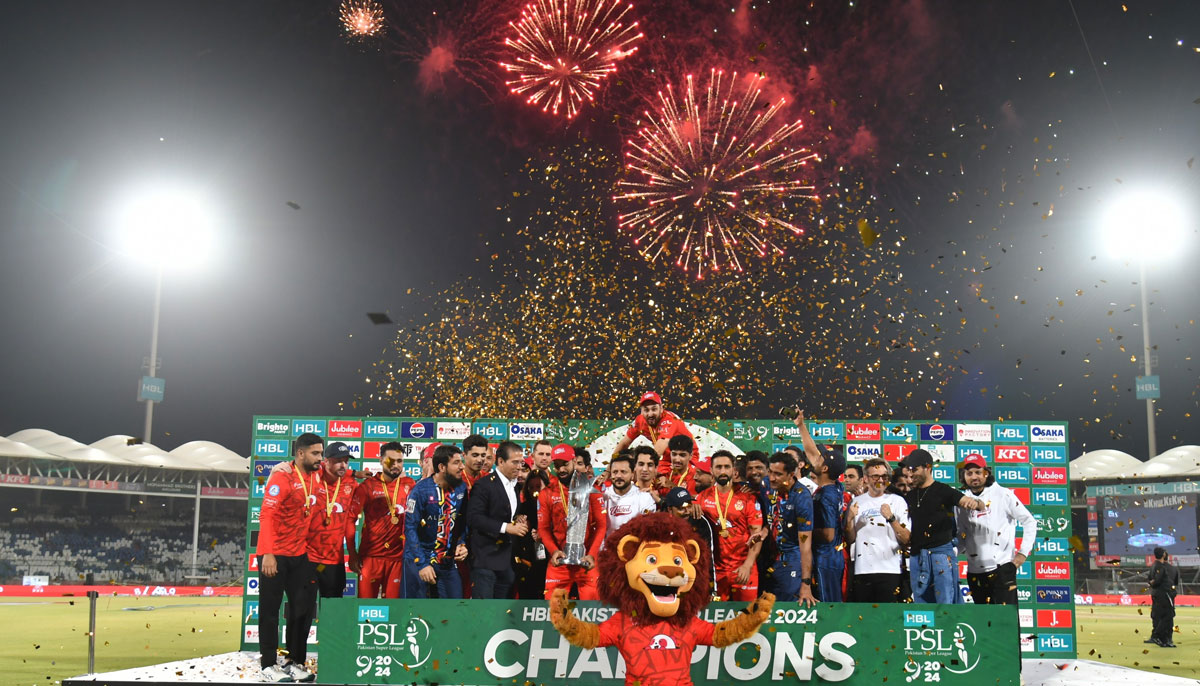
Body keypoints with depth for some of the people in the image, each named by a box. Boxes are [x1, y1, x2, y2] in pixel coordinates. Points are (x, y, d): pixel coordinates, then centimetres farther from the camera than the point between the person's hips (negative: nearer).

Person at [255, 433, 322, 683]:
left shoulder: (317, 478, 5)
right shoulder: (282, 477, -13)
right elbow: (266, 515, -18)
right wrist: (268, 554, -23)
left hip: (301, 554, 7)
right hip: (274, 555, -6)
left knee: (302, 609, 8)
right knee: (270, 609, 3)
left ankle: (295, 662, 17)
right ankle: (269, 663, 9)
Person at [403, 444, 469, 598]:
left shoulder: (461, 488, 2)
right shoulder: (421, 490, -13)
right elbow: (410, 528, -14)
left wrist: (461, 544, -5)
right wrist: (422, 564, -18)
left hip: (448, 561, 4)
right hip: (420, 560, -4)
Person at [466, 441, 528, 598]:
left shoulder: (516, 486, 15)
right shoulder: (484, 485, -10)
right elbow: (474, 518, -18)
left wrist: (519, 521, 5)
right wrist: (505, 527, -22)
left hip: (508, 560, 8)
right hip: (486, 558, -8)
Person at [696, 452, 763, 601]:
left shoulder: (748, 499, 0)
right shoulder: (702, 498, 5)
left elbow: (757, 534, -4)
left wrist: (747, 565, -14)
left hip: (743, 568, -1)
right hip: (713, 569, 2)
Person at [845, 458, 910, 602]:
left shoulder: (897, 501, 3)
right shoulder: (856, 502, 12)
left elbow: (906, 540, -4)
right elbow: (850, 539, 10)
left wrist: (891, 518, -16)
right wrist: (850, 519, -6)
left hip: (890, 570, -2)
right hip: (862, 569, 2)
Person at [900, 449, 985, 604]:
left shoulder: (944, 491, -2)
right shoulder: (910, 496, 16)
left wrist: (975, 503, -34)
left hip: (941, 552, -6)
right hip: (916, 556, 6)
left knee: (946, 605, -7)